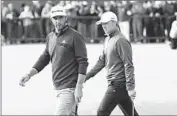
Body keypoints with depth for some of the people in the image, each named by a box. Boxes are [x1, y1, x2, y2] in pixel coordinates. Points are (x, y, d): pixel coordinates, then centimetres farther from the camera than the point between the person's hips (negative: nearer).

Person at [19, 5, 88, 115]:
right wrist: (29, 75, 13)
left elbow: (83, 63, -11)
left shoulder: (75, 36, -8)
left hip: (70, 88, -7)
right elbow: (44, 58, 23)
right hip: (58, 88, 7)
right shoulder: (50, 37, 14)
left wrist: (79, 87, -17)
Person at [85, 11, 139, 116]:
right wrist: (87, 76, 16)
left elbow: (128, 65, -18)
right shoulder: (108, 40, 15)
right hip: (114, 83, 9)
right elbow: (101, 61, 20)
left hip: (119, 85, -9)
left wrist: (131, 87, -22)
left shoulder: (121, 41, -14)